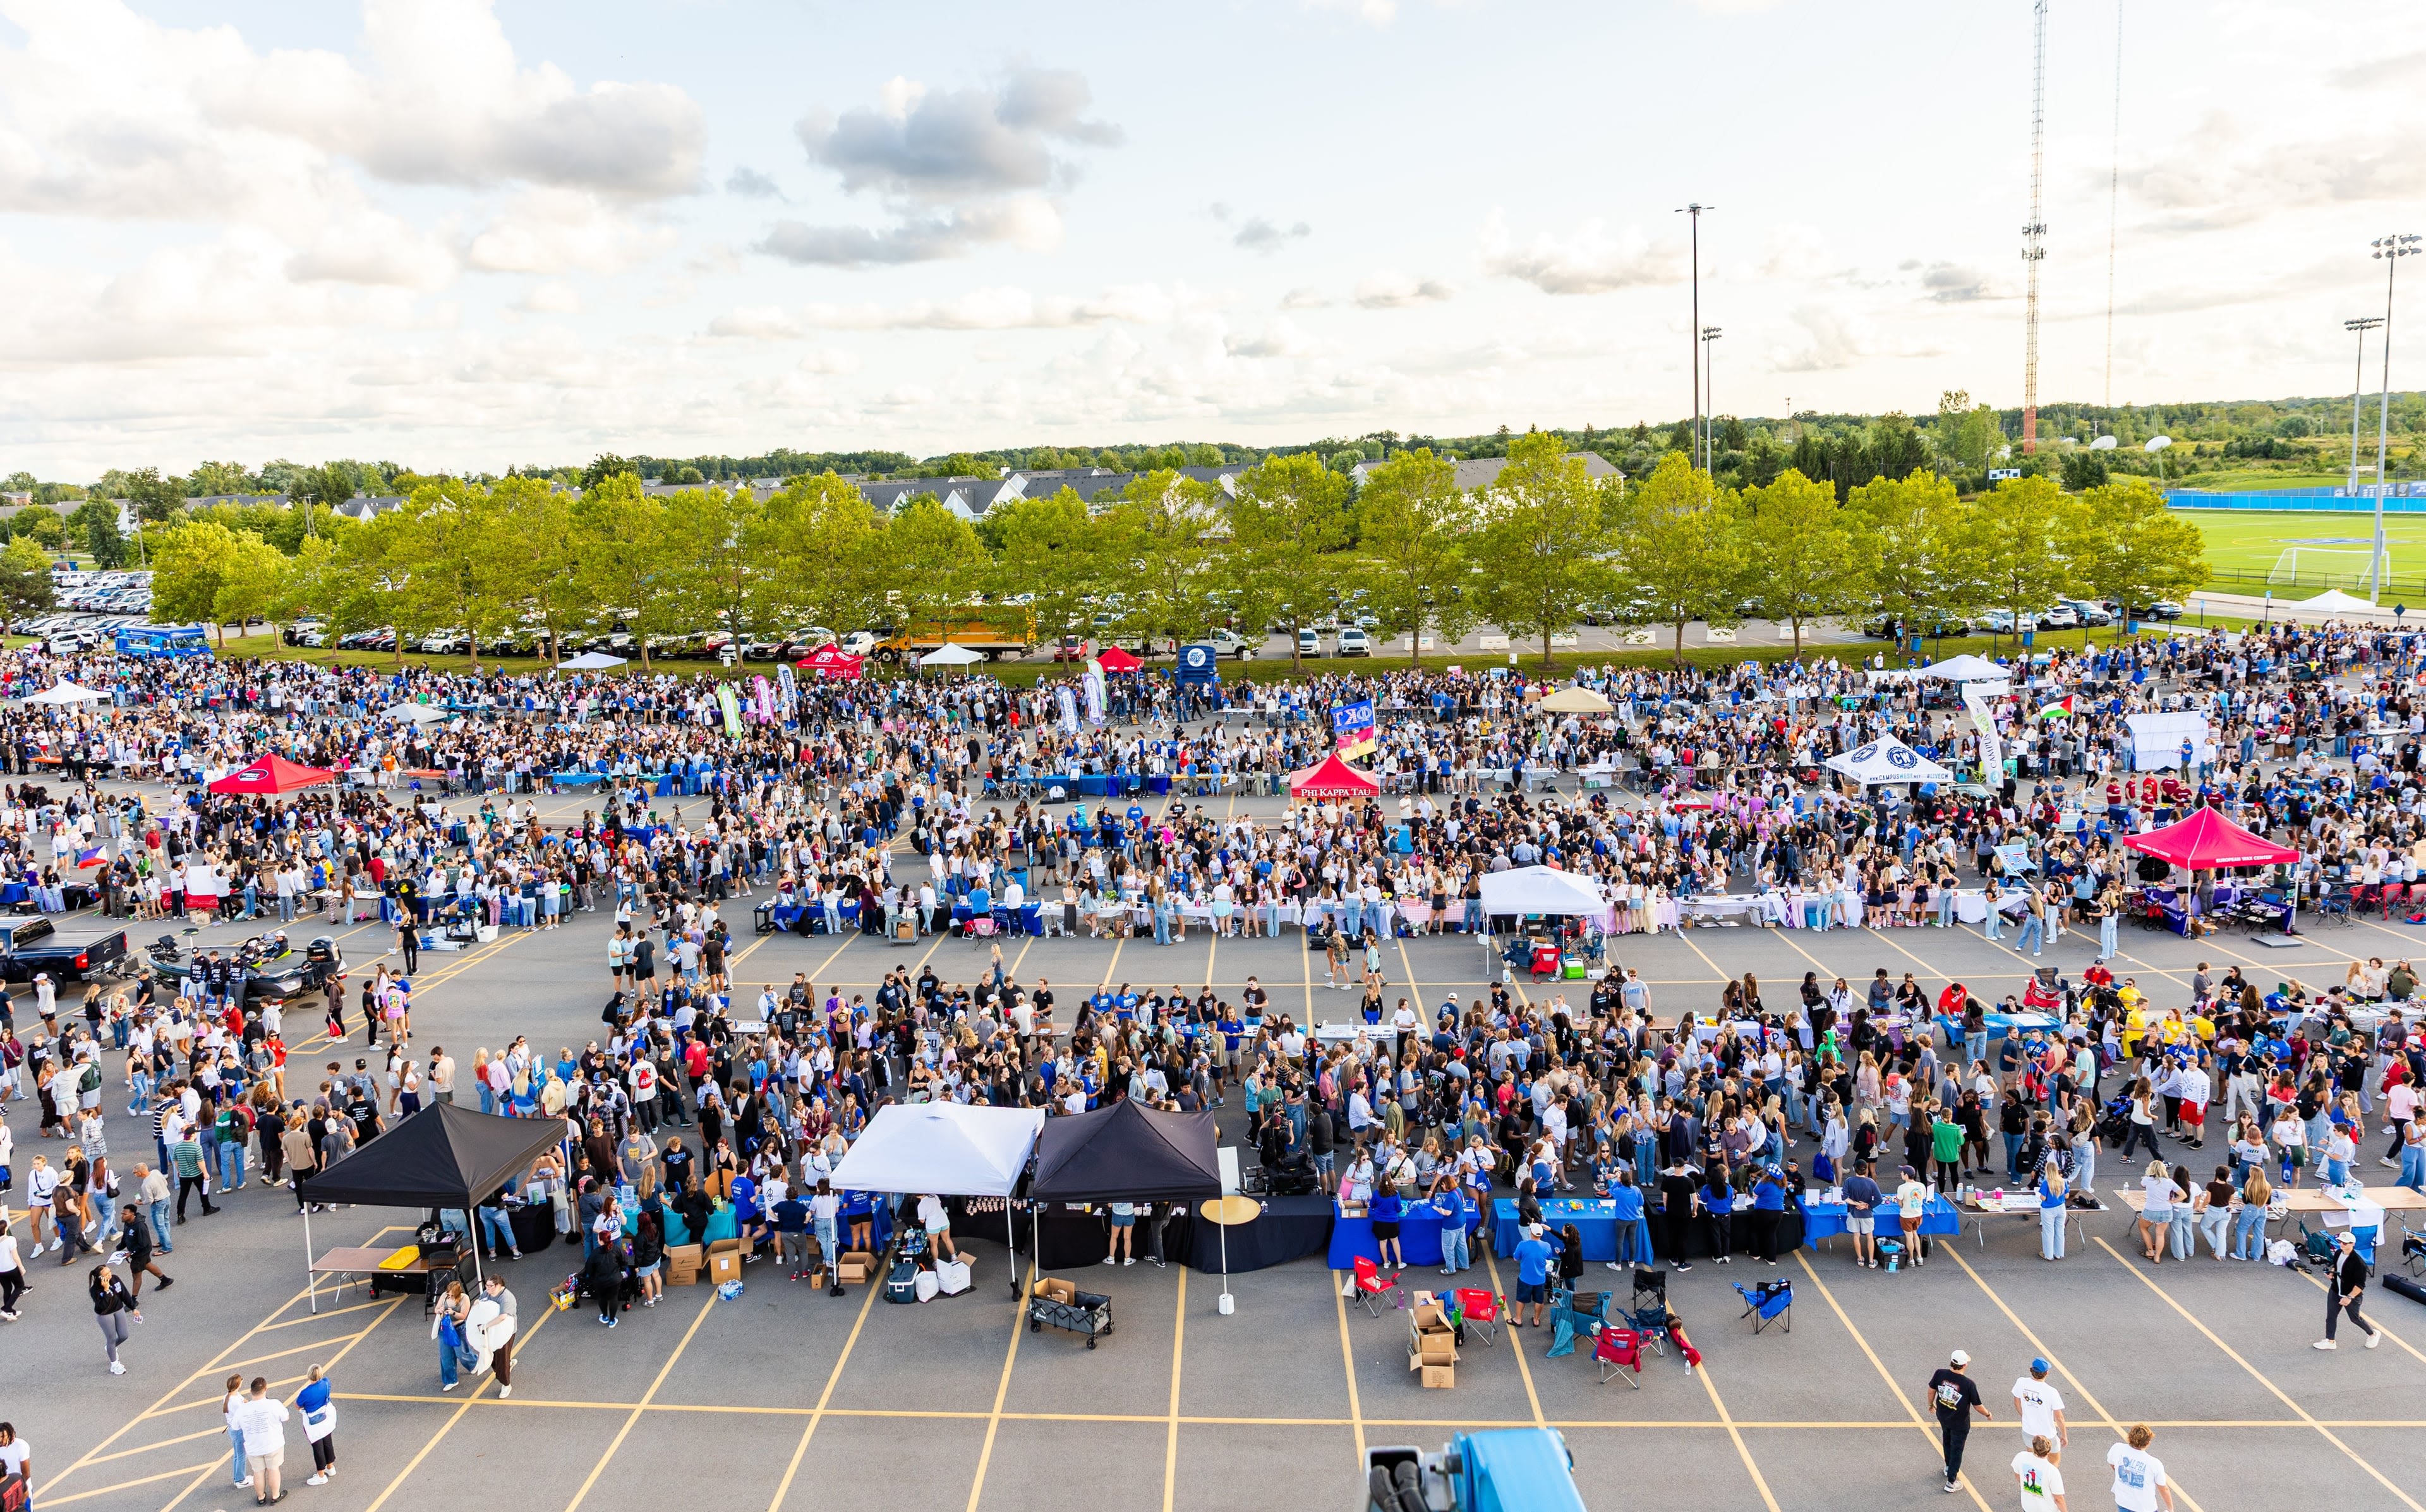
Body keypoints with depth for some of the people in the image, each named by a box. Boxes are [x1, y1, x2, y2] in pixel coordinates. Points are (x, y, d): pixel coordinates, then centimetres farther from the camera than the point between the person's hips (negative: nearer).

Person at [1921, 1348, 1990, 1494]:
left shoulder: (1940, 1374, -20)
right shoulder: (1969, 1384, -30)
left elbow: (1931, 1390, -5)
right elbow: (1978, 1406, -17)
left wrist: (1931, 1404, 16)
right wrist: (1988, 1414, 5)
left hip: (1942, 1417, 4)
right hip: (1959, 1423, -4)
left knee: (1947, 1441, 31)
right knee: (1956, 1450, 14)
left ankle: (1949, 1468, 51)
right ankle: (1951, 1482, 24)